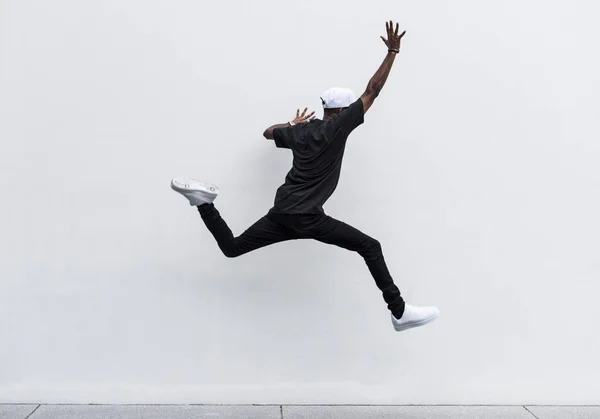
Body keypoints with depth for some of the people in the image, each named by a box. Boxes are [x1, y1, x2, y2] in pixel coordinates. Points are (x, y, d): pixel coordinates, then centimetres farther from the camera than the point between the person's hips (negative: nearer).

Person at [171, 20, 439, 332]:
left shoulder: (298, 132, 13)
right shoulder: (336, 127, -5)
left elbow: (269, 132, 34)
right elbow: (372, 92, -6)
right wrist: (393, 52, -1)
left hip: (281, 214, 7)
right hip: (308, 218, -7)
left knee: (231, 248, 22)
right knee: (370, 248, -1)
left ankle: (203, 203, 5)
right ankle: (399, 312, -3)